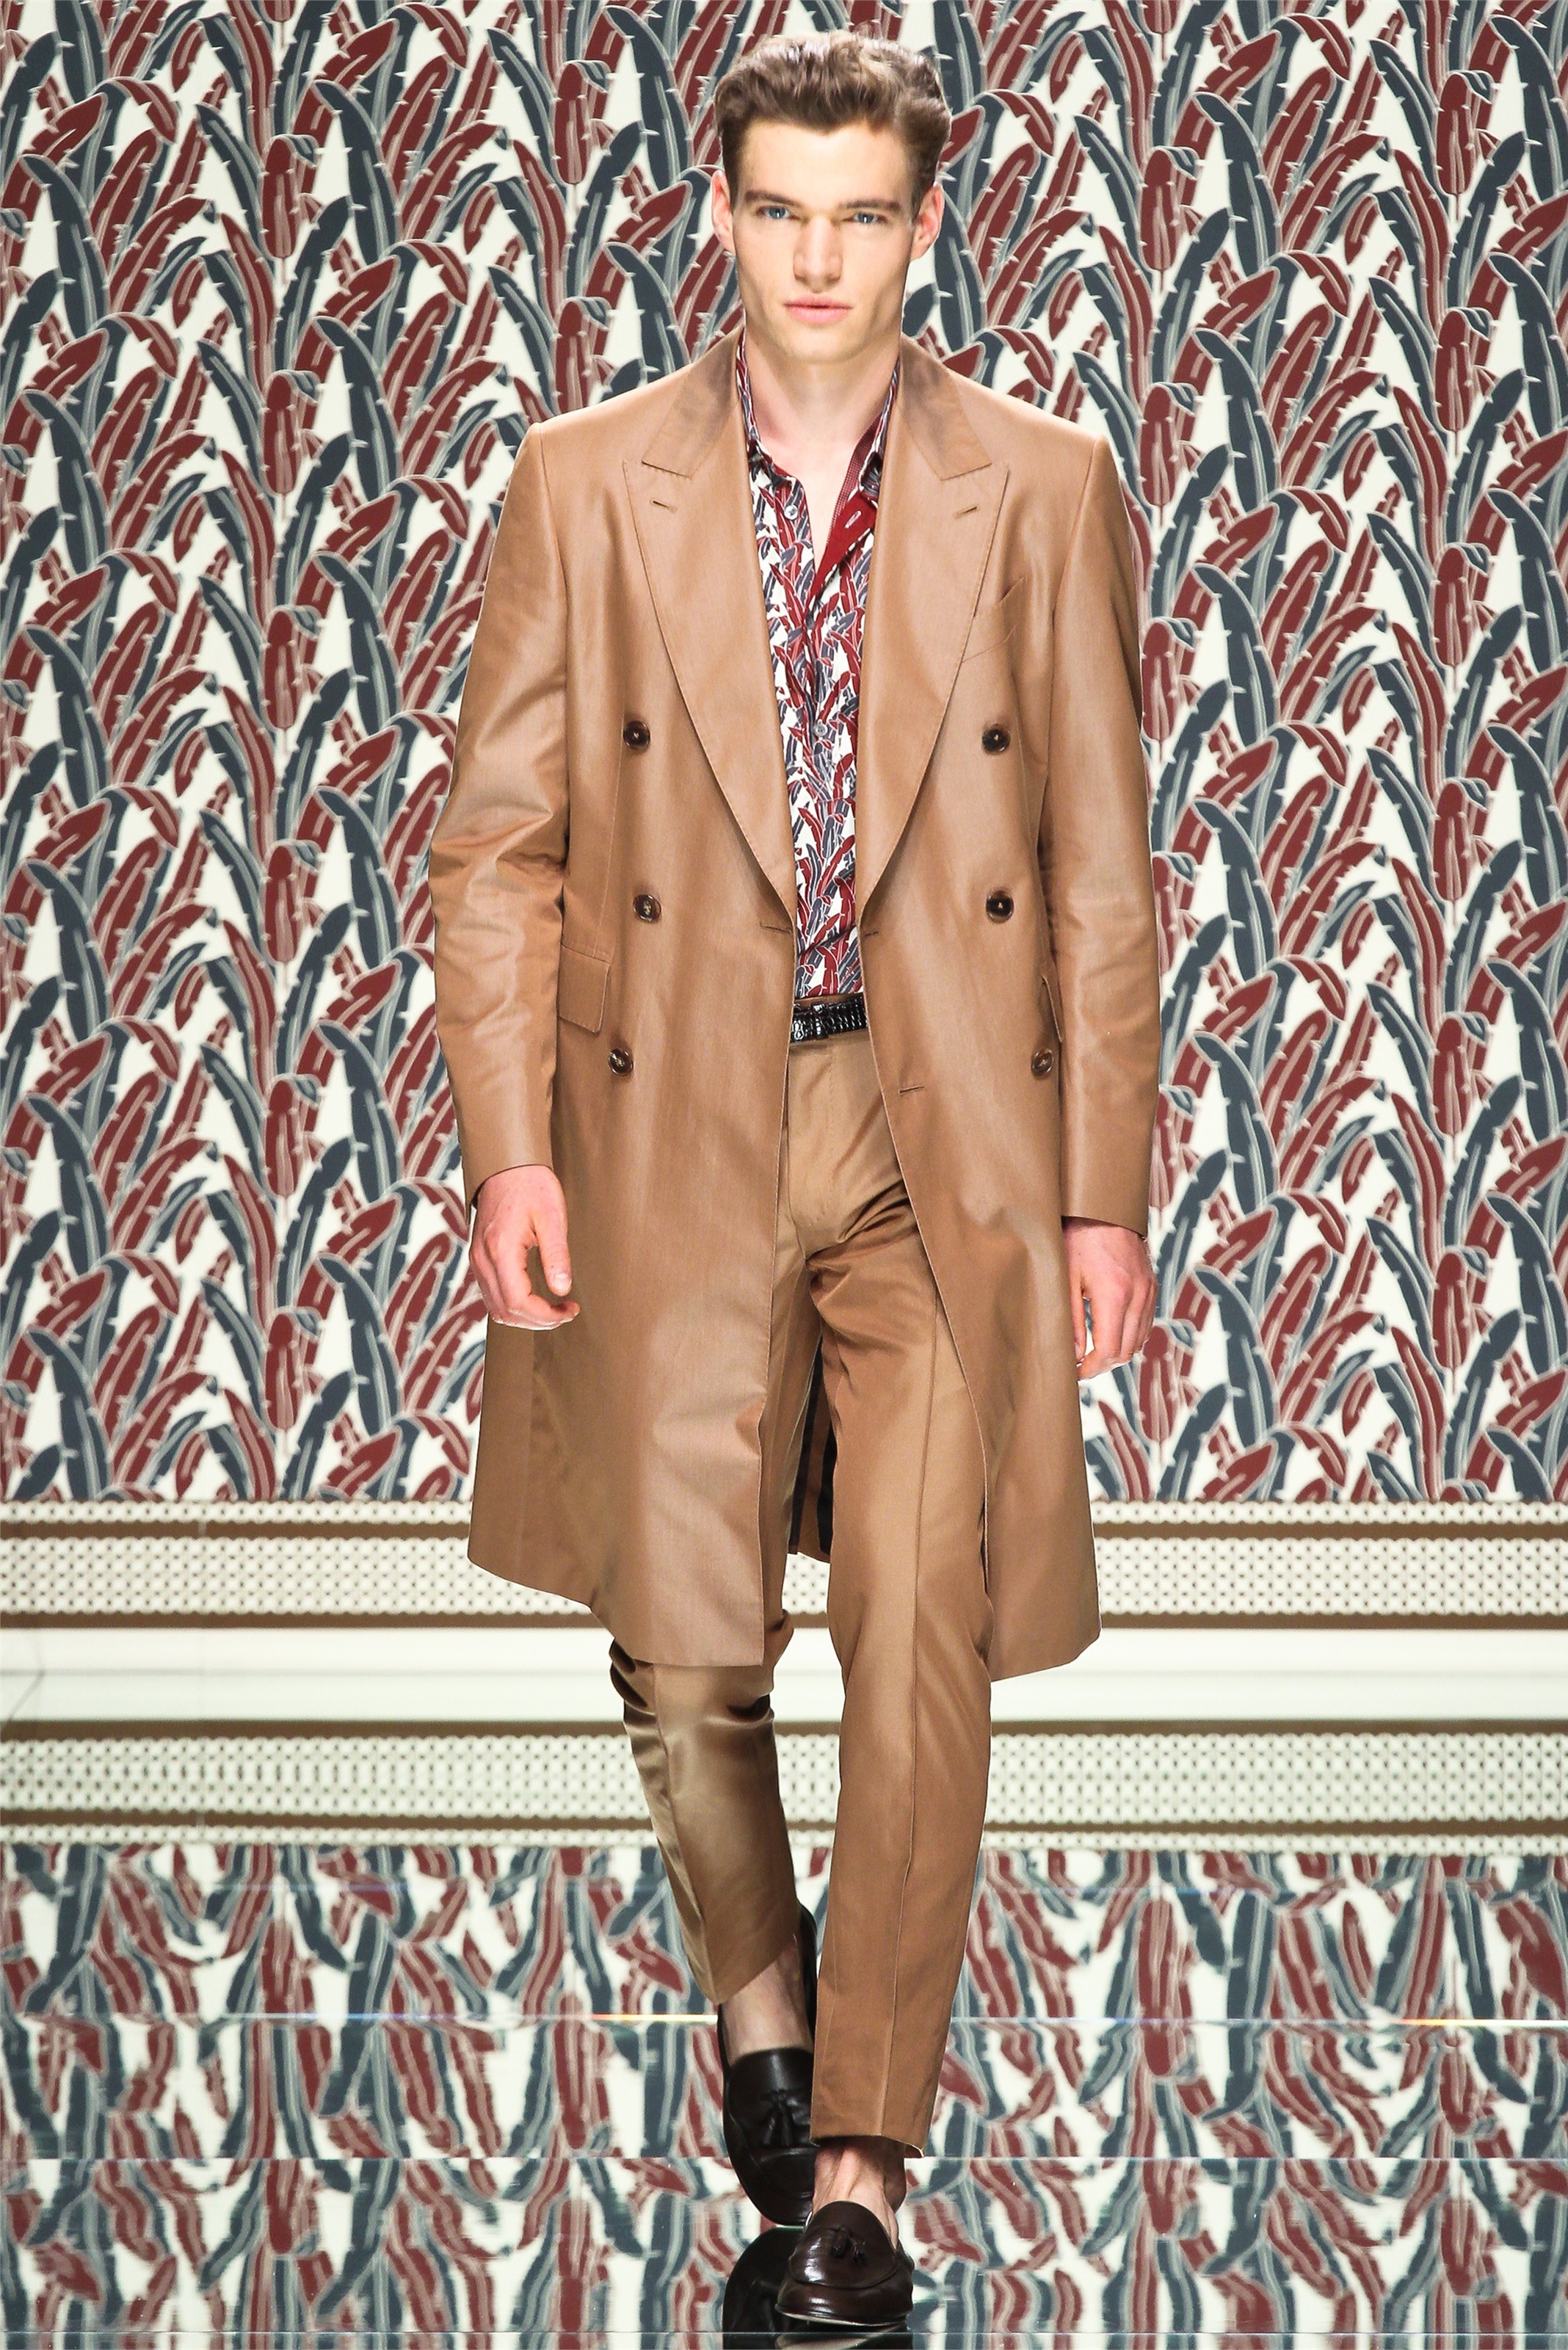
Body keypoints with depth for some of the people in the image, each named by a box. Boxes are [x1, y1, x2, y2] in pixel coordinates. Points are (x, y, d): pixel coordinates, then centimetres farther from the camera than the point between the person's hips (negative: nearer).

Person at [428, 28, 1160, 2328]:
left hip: (952, 1138, 0)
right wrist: (510, 1150, -6)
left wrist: (1104, 1193, 0)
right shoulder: (586, 485, 3)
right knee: (684, 1654, 2)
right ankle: (758, 1993, 33)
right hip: (678, 1134, 1)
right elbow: (499, 840, 3)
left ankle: (860, 2159, 10)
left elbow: (1101, 866, 4)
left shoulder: (1044, 488, 3)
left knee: (922, 1660, -3)